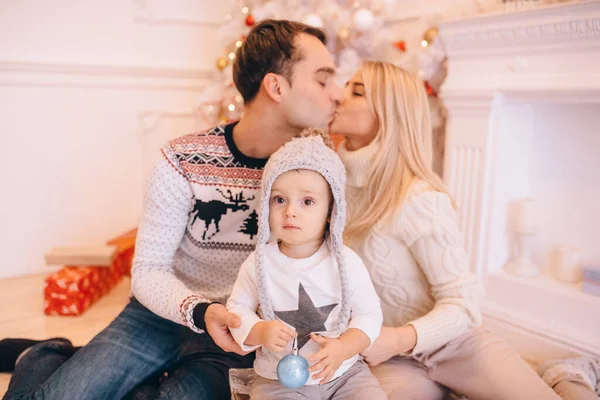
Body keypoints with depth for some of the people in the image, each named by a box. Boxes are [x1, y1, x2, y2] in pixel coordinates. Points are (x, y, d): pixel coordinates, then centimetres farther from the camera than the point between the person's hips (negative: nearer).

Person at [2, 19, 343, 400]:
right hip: (167, 312, -1)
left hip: (237, 337, 2)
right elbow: (149, 271, -11)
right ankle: (46, 359, 19)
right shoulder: (185, 161, -14)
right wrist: (200, 311, -29)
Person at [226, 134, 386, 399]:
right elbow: (237, 309, 1)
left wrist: (343, 348, -20)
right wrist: (260, 332, -18)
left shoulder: (346, 262, -8)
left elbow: (368, 313, -4)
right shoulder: (258, 264, -7)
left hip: (344, 373, 1)